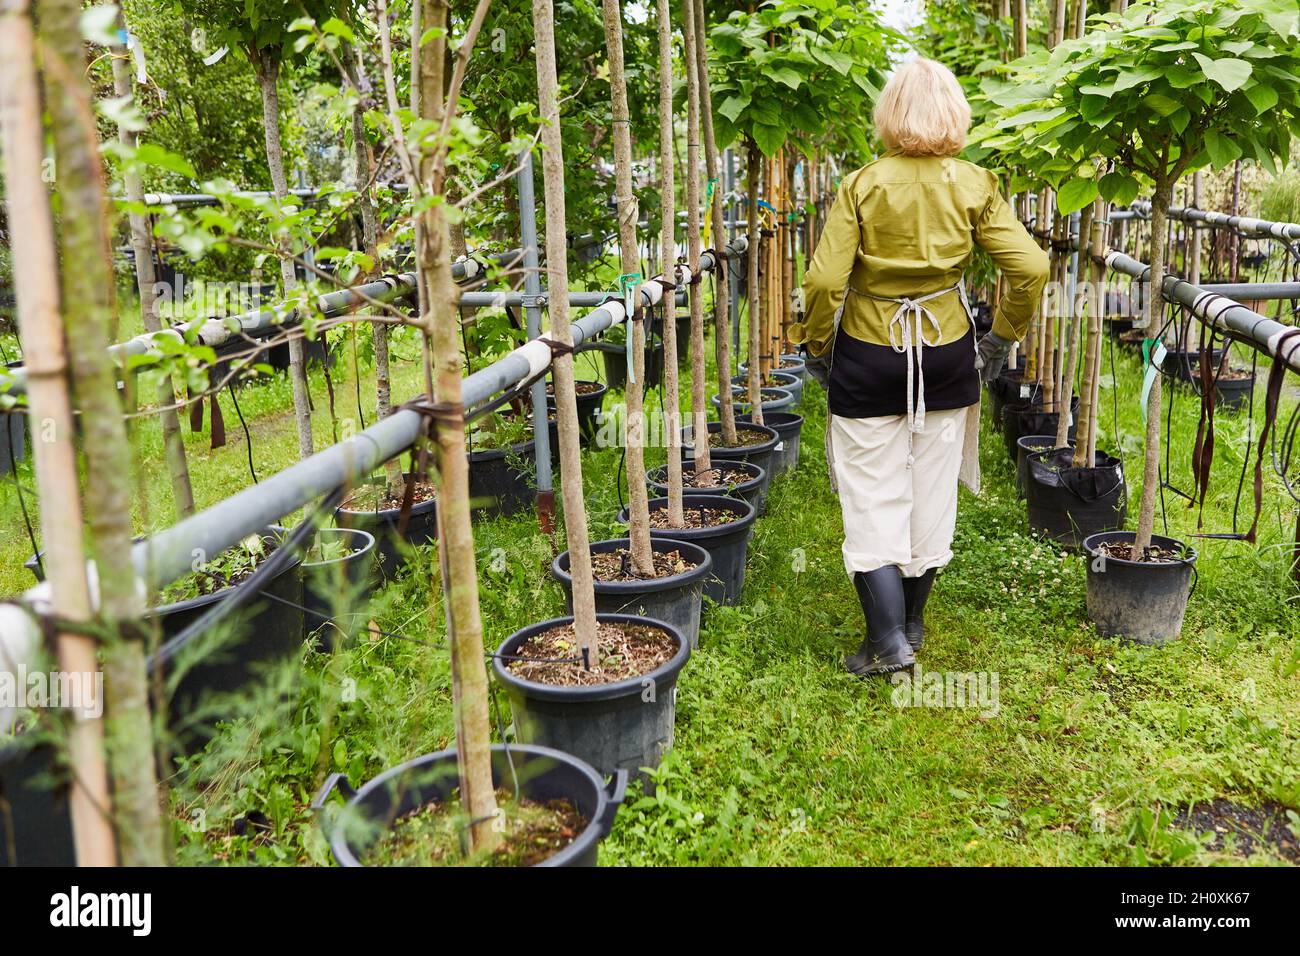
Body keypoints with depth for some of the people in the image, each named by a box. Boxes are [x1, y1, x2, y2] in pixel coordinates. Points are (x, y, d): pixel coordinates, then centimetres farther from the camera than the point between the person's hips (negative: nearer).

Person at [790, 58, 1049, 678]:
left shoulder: (862, 186, -11)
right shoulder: (973, 186, -4)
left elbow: (824, 280, -17)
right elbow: (1029, 266, -8)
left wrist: (816, 349, -1)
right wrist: (1001, 340, 6)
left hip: (868, 357, -3)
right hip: (947, 355, 3)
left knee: (873, 499, 6)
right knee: (931, 493, 16)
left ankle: (889, 640, 1)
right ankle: (912, 620, 31)